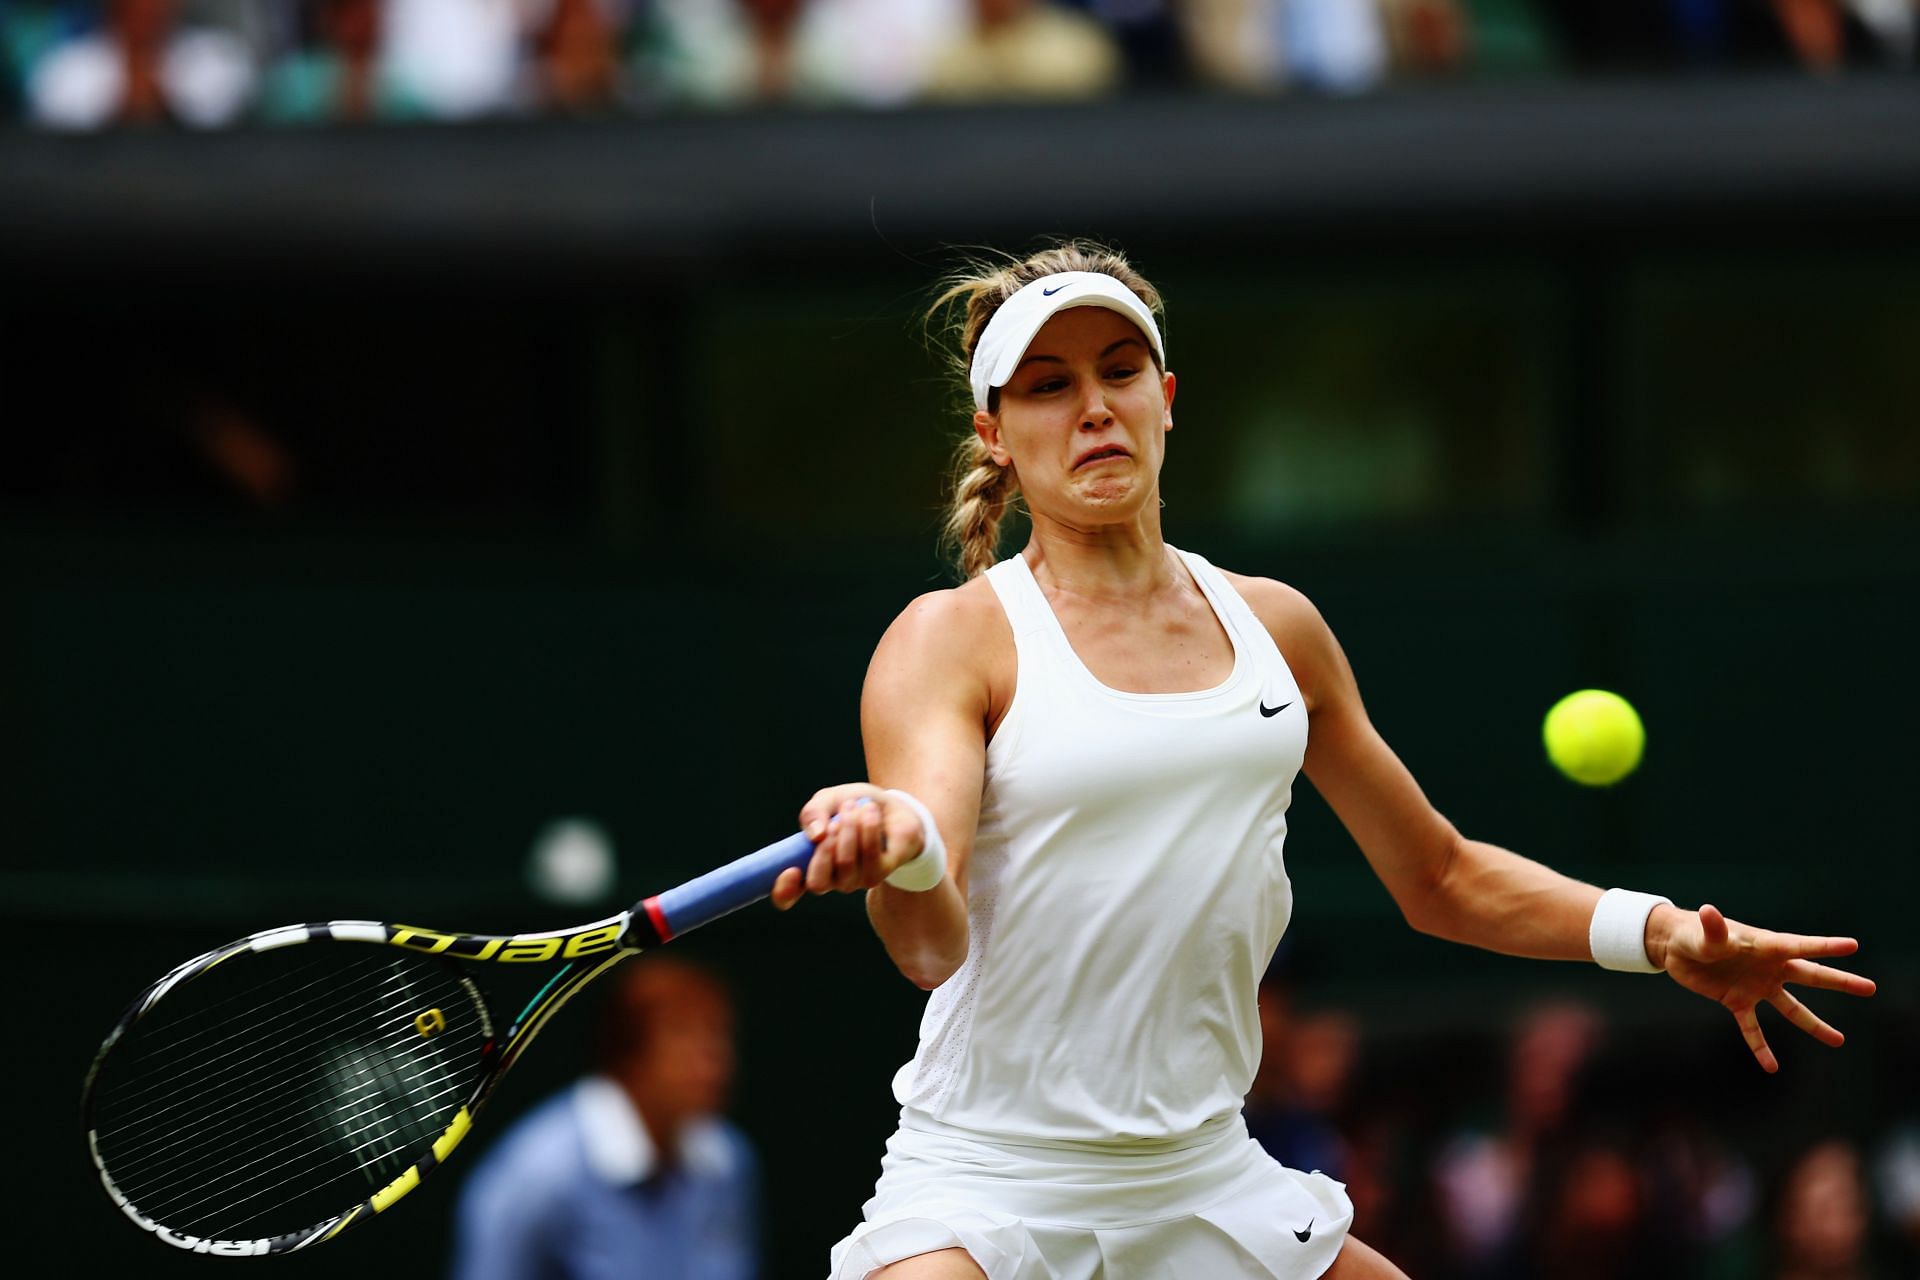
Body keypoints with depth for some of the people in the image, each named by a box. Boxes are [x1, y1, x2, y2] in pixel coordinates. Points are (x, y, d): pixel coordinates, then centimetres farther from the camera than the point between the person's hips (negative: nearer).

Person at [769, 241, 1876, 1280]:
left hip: (1209, 1180, 5)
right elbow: (932, 945, -20)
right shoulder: (955, 640, -5)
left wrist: (1661, 933, 6)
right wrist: (899, 852, -43)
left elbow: (1441, 877, 21)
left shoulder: (1275, 628, 11)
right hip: (986, 1178, -5)